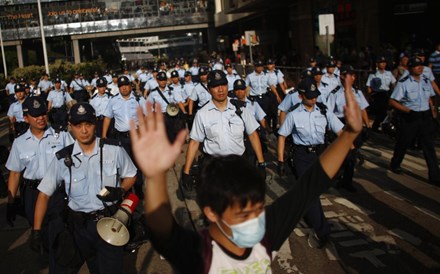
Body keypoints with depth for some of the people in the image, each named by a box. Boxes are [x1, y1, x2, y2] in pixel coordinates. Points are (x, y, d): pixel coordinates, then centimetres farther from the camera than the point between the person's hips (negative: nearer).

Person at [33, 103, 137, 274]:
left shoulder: (114, 150, -9)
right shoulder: (62, 158, -7)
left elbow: (130, 176, 5)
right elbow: (44, 194, -3)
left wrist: (120, 191, -16)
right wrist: (36, 230, -8)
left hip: (110, 220, -2)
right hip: (81, 225, 2)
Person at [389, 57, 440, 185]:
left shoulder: (426, 81, 6)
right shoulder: (403, 83, -13)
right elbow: (392, 102, -14)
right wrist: (409, 111, -21)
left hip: (425, 117, 5)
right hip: (408, 118, -4)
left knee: (430, 147, 3)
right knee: (403, 143, 13)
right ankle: (395, 165, 38)